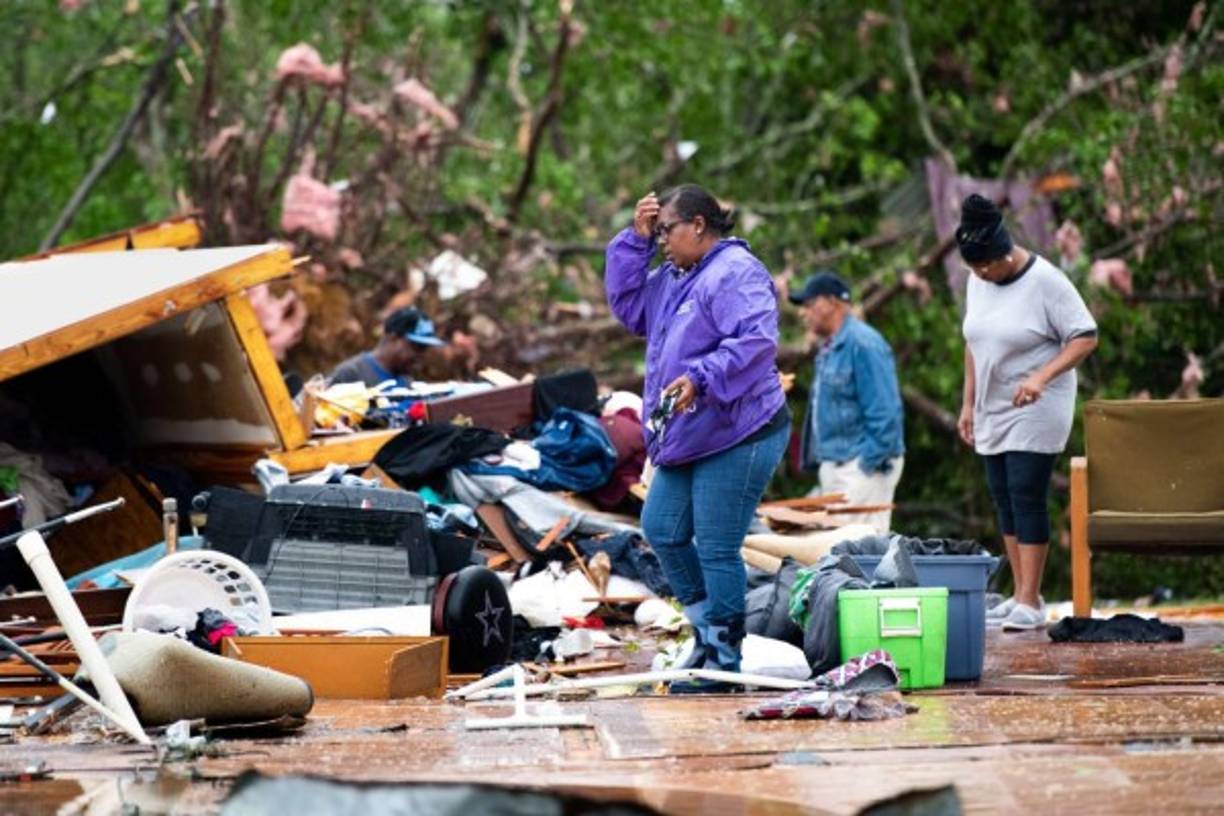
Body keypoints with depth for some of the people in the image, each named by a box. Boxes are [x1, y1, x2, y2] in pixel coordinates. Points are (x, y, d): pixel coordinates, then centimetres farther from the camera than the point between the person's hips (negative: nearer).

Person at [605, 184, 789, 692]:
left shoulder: (737, 274, -16)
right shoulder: (673, 277, 15)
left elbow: (756, 341, -27)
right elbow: (628, 307, 19)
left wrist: (700, 378, -35)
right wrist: (636, 240, 9)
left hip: (737, 437, -10)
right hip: (687, 437, 10)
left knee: (716, 548, -5)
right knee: (661, 529, 15)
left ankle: (723, 660, 4)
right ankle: (707, 627, 29)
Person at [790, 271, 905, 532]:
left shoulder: (862, 343, -14)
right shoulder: (829, 349, 17)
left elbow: (884, 412, -18)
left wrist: (871, 463, -19)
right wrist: (817, 458, 20)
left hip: (861, 465, -10)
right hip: (834, 465, 10)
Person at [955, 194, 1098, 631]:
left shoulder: (1045, 281, -15)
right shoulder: (977, 282, 6)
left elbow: (1085, 337, -15)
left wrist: (1042, 377, -27)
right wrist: (968, 403, 13)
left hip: (1037, 411, -7)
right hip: (993, 411, 7)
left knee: (1026, 495, -12)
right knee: (1003, 498, 7)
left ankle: (1030, 603, -12)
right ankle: (1019, 596, 13)